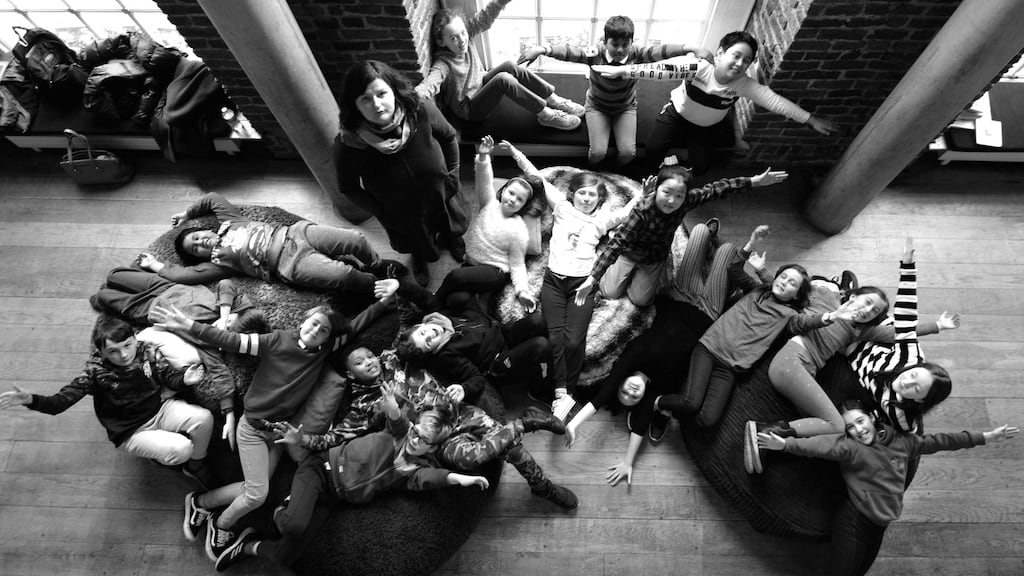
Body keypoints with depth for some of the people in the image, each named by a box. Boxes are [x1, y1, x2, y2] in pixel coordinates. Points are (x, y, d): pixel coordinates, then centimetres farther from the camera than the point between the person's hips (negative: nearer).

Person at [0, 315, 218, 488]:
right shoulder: (95, 370, -16)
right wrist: (32, 400, -35)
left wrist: (185, 379, -26)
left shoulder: (148, 352, -11)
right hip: (131, 431, -3)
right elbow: (63, 400, -16)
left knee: (204, 418, -25)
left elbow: (170, 377, -3)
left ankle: (196, 465, 5)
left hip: (159, 409, 3)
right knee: (181, 448, -28)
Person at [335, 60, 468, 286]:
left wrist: (452, 175, -6)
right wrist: (381, 213, -12)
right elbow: (349, 188, -13)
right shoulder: (347, 145, -32)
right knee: (415, 242, 29)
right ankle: (419, 258, 68)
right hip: (401, 214, -1)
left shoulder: (421, 110, -30)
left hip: (441, 194, 1)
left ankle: (453, 238, 71)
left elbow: (449, 137, -9)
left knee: (452, 226, 32)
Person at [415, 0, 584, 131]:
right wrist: (418, 93, -68)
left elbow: (485, 17, -18)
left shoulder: (465, 35, -11)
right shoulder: (443, 63, -29)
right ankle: (547, 115, -21)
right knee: (503, 79, -29)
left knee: (510, 66, -15)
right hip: (469, 109, -7)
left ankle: (554, 100, -8)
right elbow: (431, 80, -46)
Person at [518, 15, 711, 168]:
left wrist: (692, 48, -49)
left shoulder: (637, 54, -21)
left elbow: (661, 50, -33)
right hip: (597, 106, -1)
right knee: (598, 151, -19)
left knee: (628, 152, -14)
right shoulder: (595, 53, -25)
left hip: (626, 107, 2)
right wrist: (542, 49, -52)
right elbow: (569, 51, -37)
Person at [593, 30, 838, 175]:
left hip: (707, 126, 3)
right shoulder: (699, 67, -33)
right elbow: (663, 70, -41)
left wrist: (810, 119, -30)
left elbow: (775, 101, -25)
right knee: (653, 147, -22)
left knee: (700, 166, -8)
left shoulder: (745, 84, -24)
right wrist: (622, 70, -46)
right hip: (678, 113, -2)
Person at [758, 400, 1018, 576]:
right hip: (853, 521, -6)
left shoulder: (902, 442, 4)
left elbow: (939, 441, 14)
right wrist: (785, 444, -53)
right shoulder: (850, 447, -16)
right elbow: (824, 445, -34)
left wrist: (986, 437, 18)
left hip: (879, 524, 6)